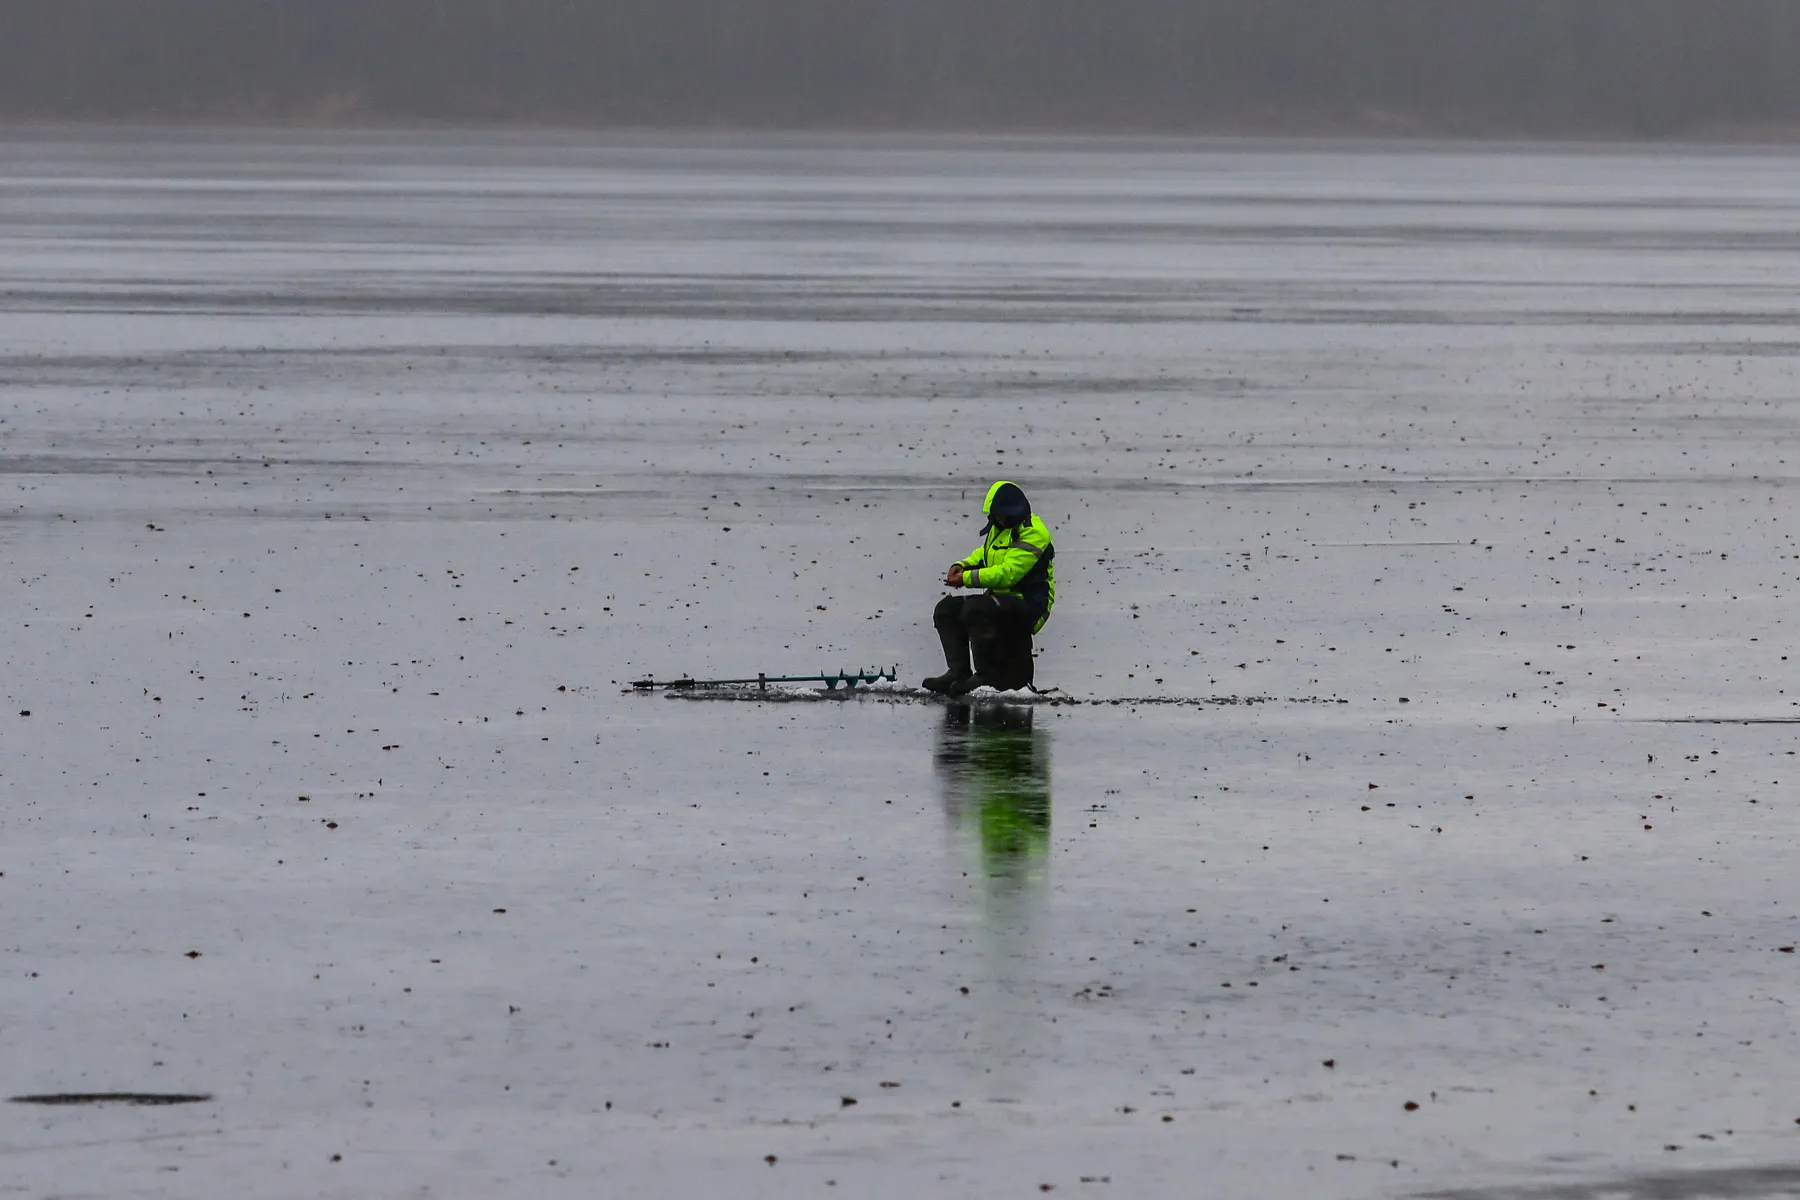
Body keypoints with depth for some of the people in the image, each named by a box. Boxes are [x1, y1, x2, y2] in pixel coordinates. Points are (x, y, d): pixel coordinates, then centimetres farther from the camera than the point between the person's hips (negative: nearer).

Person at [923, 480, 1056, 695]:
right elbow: (985, 553, 28)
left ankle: (987, 675, -26)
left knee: (975, 609, -34)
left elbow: (1007, 573, -26)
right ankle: (958, 672, -3)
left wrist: (967, 579, -22)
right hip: (1003, 600, 10)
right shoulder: (1000, 529, 13)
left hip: (1028, 604, -10)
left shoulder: (1032, 535, -18)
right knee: (947, 610, 4)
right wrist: (963, 565, 6)